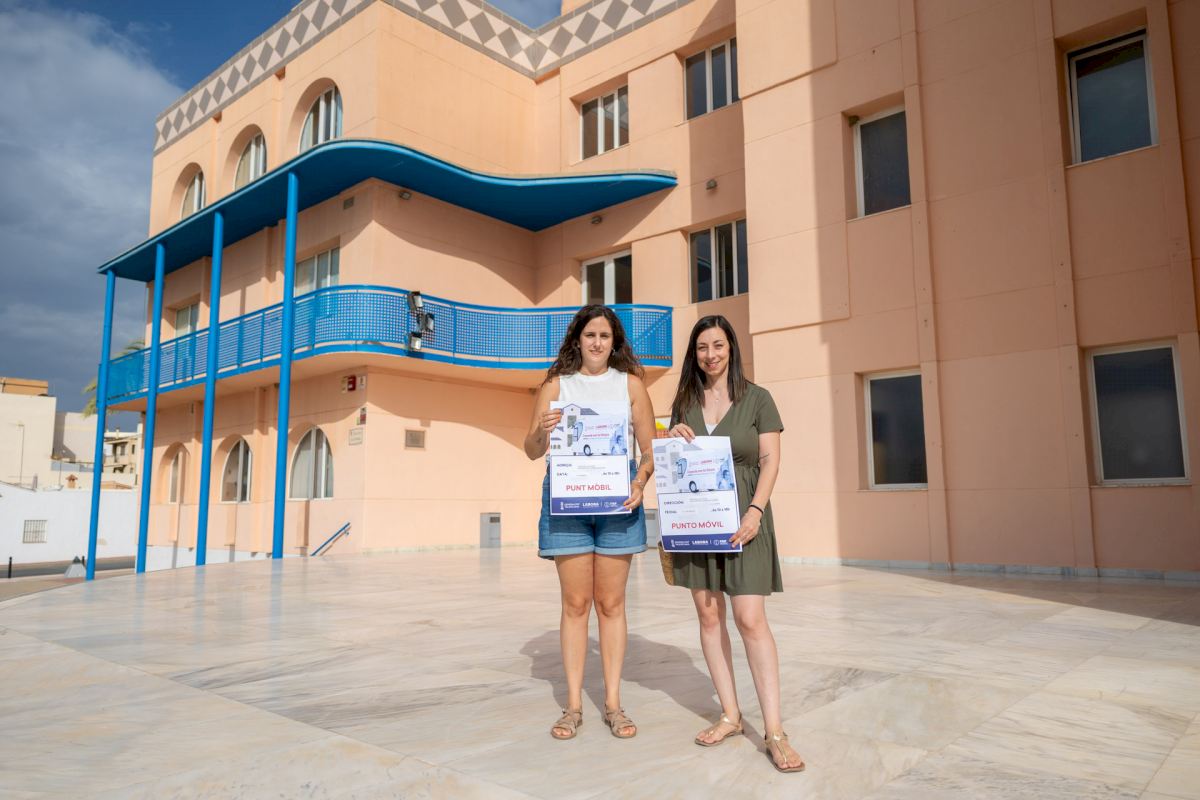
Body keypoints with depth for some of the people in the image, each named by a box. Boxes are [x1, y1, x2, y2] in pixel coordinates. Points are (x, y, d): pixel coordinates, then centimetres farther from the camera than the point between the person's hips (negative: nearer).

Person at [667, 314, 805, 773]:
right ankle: (730, 715, 17)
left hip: (742, 516, -4)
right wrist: (673, 439, -7)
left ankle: (774, 731, -2)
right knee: (709, 616, 5)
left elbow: (770, 462, -4)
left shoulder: (757, 399, 0)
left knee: (750, 619, -9)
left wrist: (755, 512, -16)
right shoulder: (684, 403, 9)